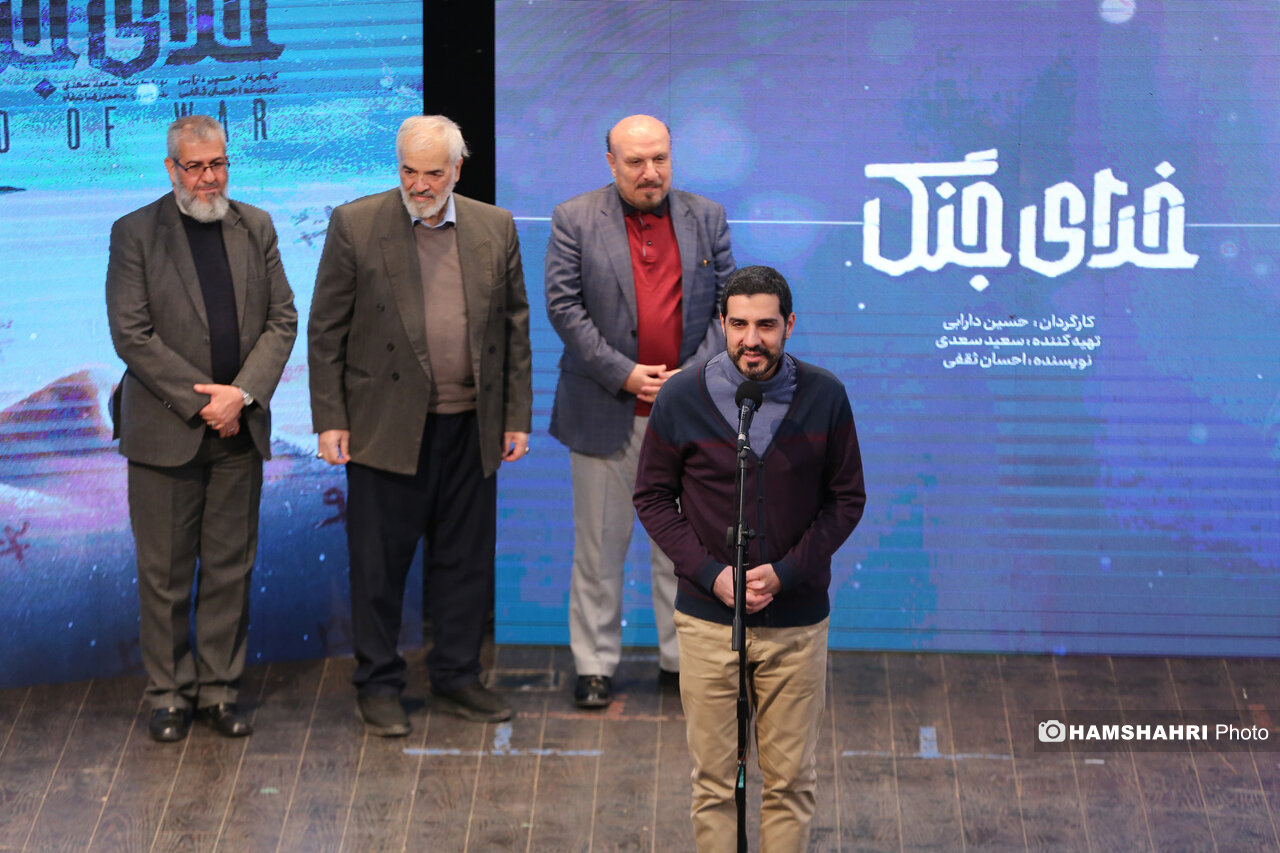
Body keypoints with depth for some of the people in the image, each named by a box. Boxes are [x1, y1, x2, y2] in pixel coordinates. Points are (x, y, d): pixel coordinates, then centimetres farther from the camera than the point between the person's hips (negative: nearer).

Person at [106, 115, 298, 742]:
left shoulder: (256, 228, 8)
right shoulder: (135, 233, -4)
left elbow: (282, 320, 4)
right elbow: (131, 334, -9)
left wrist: (243, 395, -10)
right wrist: (200, 401, -13)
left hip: (240, 429, 3)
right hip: (164, 430, -3)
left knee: (230, 567, 8)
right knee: (165, 572, 4)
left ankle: (220, 688, 18)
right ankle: (170, 694, 15)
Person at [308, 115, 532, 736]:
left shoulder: (495, 229, 6)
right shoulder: (355, 225, -3)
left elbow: (515, 328, 10)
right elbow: (325, 330, -1)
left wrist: (516, 417, 7)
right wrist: (330, 420, -6)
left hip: (470, 428, 3)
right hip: (386, 425, -3)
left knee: (465, 561, 10)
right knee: (378, 564, 4)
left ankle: (457, 679, 24)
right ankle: (378, 686, 17)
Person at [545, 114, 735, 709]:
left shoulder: (706, 218, 6)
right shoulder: (574, 220, -1)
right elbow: (564, 307, -6)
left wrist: (695, 373, -8)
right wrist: (623, 374, -13)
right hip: (605, 409, -2)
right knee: (600, 543, 4)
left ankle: (682, 659, 18)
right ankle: (595, 665, 13)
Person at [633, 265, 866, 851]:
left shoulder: (824, 397, -5)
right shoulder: (681, 399, -7)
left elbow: (847, 499, 2)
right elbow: (653, 497, 2)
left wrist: (786, 572, -10)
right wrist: (710, 574, -10)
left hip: (797, 622, 1)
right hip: (707, 620, 0)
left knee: (791, 781, 7)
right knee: (715, 780, 5)